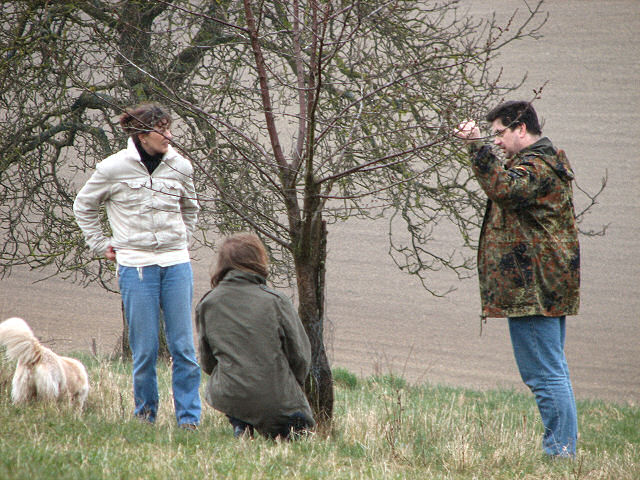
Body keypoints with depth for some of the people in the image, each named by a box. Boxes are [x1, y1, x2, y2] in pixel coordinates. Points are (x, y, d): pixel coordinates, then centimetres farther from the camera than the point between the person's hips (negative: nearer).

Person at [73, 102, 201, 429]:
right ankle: (145, 413, 13)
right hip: (135, 266, -2)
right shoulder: (114, 168, -4)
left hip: (176, 264, 3)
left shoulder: (180, 167, 5)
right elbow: (84, 206, 12)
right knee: (144, 349, -2)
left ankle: (189, 416, 3)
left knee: (183, 347, -1)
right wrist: (100, 245, 9)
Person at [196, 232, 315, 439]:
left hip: (227, 397, 2)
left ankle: (241, 428, 10)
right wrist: (290, 388, 18)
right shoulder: (275, 301, -6)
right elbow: (299, 354, -1)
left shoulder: (207, 304, 1)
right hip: (277, 400, -2)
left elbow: (207, 362, 9)